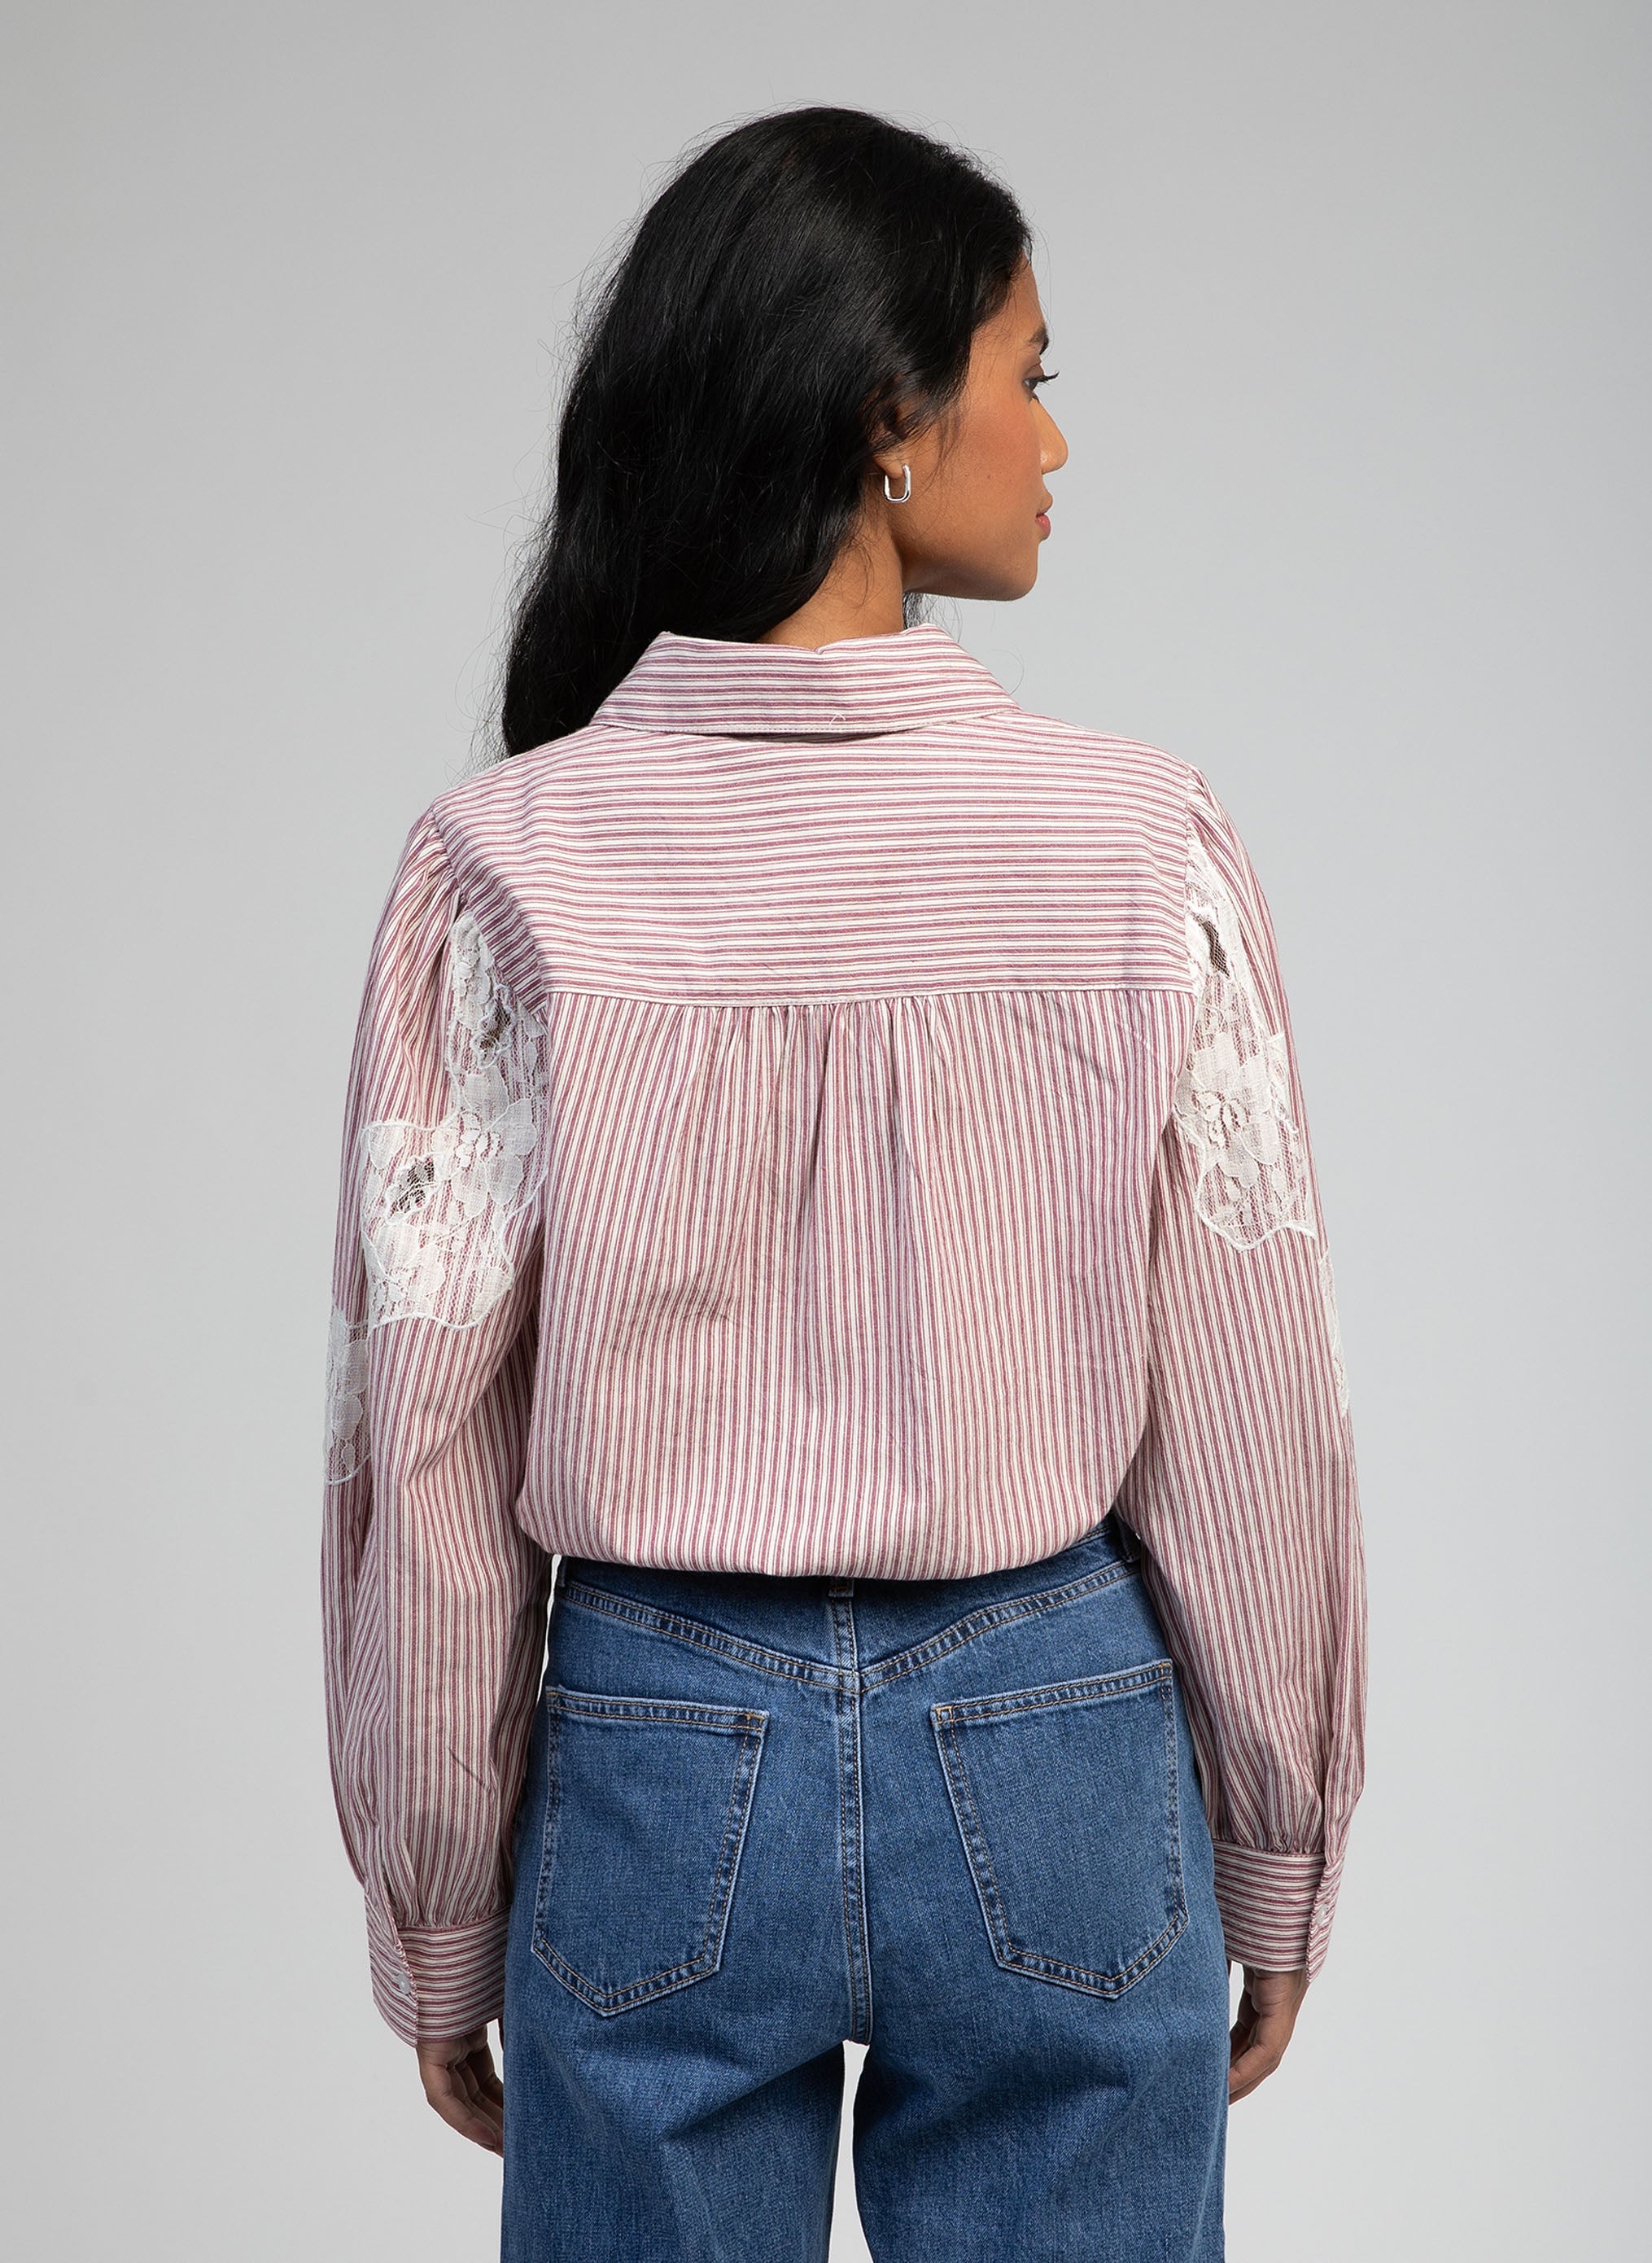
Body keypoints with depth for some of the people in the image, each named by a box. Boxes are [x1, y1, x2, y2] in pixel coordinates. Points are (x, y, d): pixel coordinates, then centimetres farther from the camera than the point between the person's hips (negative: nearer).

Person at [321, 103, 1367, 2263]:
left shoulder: (511, 868, -12)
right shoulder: (1142, 848, -13)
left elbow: (427, 1455, -7)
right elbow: (1252, 1435, -7)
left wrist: (438, 1925, 6)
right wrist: (1278, 1872, 8)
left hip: (655, 1765, 1)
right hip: (1053, 1760, 0)